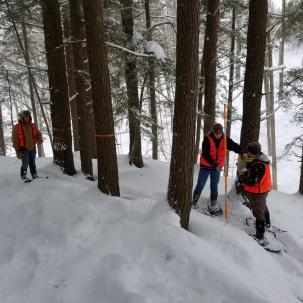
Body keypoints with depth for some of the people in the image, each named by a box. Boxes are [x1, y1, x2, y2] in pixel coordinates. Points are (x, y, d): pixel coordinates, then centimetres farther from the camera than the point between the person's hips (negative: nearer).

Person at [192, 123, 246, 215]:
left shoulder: (225, 139, -5)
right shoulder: (207, 139, -18)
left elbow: (234, 146, -3)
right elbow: (206, 155, -21)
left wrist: (242, 152, -23)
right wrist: (215, 165, -27)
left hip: (218, 167, 3)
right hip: (206, 166, -3)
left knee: (214, 186, 12)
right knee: (200, 185, 5)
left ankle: (213, 204, 26)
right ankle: (193, 202, 19)